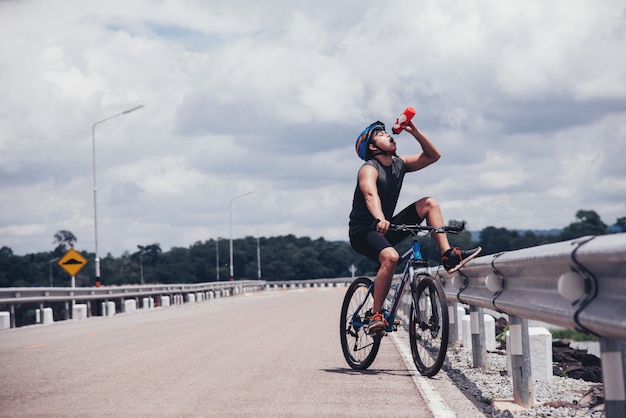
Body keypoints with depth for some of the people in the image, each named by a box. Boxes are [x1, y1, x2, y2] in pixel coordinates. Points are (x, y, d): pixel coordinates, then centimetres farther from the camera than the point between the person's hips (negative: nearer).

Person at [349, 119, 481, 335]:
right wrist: (379, 220, -57)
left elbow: (433, 155, 8)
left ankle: (448, 256, -10)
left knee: (430, 203, -2)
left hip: (386, 228, 8)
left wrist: (414, 131, -5)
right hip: (363, 231, -8)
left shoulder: (399, 164, 6)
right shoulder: (369, 169, -17)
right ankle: (376, 315, -31)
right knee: (390, 256, -38)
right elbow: (371, 195, -37)